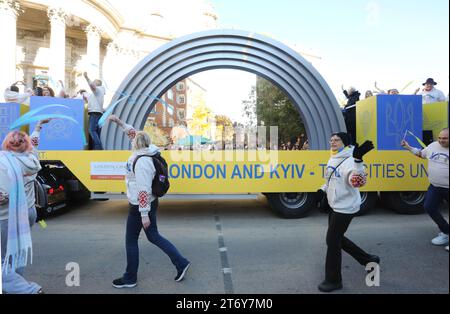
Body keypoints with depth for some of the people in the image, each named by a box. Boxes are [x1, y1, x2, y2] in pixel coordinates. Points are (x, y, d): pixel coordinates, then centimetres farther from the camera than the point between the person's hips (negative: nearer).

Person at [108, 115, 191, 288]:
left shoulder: (141, 161, -23)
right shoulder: (145, 152, 2)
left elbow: (144, 189, -25)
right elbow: (137, 135, 21)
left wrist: (144, 214, -24)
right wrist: (120, 122, 22)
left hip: (140, 206, -9)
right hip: (148, 203, 9)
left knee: (131, 241, 8)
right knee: (153, 236, 17)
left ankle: (130, 278, 24)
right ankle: (181, 263, 18)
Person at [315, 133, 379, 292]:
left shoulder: (349, 161, -21)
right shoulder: (333, 159, 8)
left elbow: (357, 182, -39)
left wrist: (358, 159, -49)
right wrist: (323, 189, 9)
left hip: (345, 208, -10)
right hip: (335, 206, 10)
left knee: (332, 241, -2)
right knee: (337, 238, 20)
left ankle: (334, 280, 16)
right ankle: (368, 260, 37)